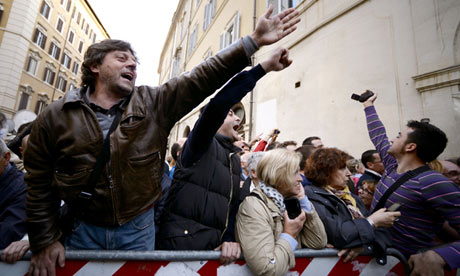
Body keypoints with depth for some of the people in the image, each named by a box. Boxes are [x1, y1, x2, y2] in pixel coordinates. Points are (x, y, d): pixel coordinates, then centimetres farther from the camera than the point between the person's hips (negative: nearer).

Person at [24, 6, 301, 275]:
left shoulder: (154, 103, -6)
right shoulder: (55, 117, -5)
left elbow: (203, 77, -14)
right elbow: (39, 184, 0)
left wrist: (254, 41, -19)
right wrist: (44, 241, 0)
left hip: (139, 228, 1)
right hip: (85, 229, 0)